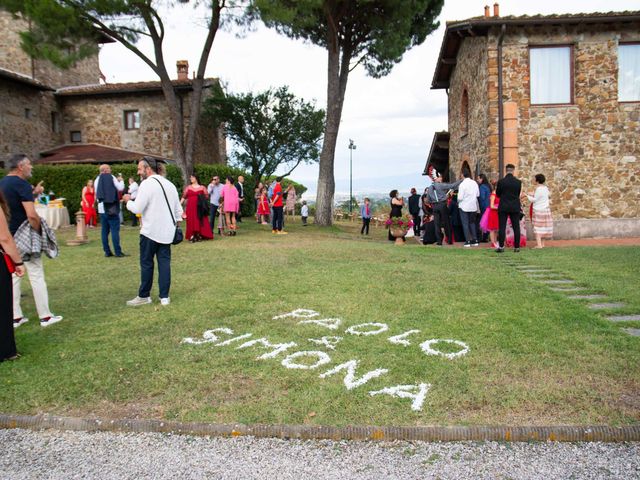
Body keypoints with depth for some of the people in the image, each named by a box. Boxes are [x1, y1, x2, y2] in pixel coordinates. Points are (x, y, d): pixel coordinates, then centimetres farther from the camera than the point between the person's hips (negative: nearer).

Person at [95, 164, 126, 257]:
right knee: (115, 230, -5)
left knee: (105, 230, 8)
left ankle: (107, 251, 10)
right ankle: (118, 252, -6)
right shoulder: (111, 177, -5)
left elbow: (97, 194, 17)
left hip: (102, 209, 5)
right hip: (112, 208, -5)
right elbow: (120, 188, -6)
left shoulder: (97, 180, 12)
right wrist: (121, 181, 11)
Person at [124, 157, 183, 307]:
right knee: (164, 262, 6)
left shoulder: (147, 184, -11)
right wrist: (175, 224, 25)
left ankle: (144, 296, 14)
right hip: (166, 231, 6)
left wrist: (128, 201, 2)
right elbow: (178, 209, 16)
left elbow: (137, 208, -16)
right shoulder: (170, 184, 13)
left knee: (146, 263, 5)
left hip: (150, 231, -6)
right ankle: (164, 297, 7)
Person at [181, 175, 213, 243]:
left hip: (200, 208, 0)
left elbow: (207, 197, 9)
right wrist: (180, 205, -1)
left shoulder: (202, 187, 11)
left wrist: (203, 198, -10)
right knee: (191, 221, -4)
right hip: (191, 208, 1)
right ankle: (192, 237, -2)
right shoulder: (188, 187, 13)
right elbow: (184, 197, 7)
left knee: (200, 221, -3)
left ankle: (199, 235, 4)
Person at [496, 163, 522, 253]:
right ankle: (517, 247, 8)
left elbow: (498, 194, 3)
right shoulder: (518, 182, -3)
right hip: (515, 207, 1)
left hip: (503, 207, -1)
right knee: (516, 228, 7)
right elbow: (518, 194, 8)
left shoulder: (501, 181, -8)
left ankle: (501, 246, 0)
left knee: (502, 227, 2)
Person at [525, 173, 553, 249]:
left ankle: (539, 244, -10)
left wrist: (527, 196, -1)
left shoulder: (539, 189, -17)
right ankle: (542, 244, 18)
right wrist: (533, 195, 21)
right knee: (543, 227, 12)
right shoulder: (545, 188, 9)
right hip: (546, 209, 9)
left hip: (539, 210, -9)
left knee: (538, 227, -6)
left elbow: (534, 200, -13)